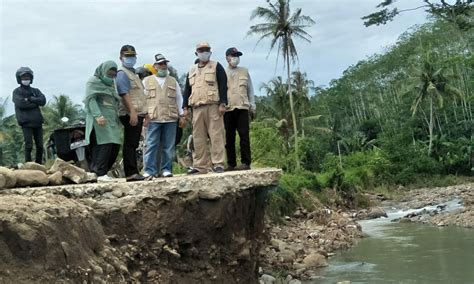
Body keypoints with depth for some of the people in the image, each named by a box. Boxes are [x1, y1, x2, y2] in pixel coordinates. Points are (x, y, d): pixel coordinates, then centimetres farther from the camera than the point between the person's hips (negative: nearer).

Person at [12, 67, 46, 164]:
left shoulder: (35, 91, 17)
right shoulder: (17, 92, 6)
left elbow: (43, 101, -1)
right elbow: (21, 104, -12)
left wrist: (30, 99, -8)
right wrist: (35, 102, -5)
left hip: (37, 122, 4)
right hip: (26, 122, -4)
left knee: (40, 145, 4)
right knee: (29, 145, -10)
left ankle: (39, 164, 13)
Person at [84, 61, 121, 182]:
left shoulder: (110, 84, 27)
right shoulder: (94, 82, 1)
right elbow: (90, 99, -12)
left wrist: (117, 119, 20)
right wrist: (98, 115, -25)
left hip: (111, 119, 9)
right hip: (100, 119, -8)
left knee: (115, 146, 0)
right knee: (105, 145, -17)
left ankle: (94, 170, 6)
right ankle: (101, 173, -15)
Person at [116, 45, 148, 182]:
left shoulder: (132, 73, 23)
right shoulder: (122, 73, -7)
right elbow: (125, 94, -17)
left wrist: (144, 113, 23)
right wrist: (132, 112, -24)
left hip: (138, 113, 10)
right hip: (131, 114, -10)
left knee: (133, 144, 11)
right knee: (130, 144, -9)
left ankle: (133, 173, 15)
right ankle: (131, 173, -9)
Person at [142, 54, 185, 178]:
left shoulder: (173, 81, 18)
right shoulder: (147, 81, 12)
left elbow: (179, 99, 18)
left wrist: (181, 115, 12)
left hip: (170, 118, 2)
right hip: (153, 118, -2)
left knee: (168, 146, 2)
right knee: (151, 145, -6)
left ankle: (166, 169, 8)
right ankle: (150, 170, -3)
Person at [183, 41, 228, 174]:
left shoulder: (216, 67, 6)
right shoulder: (192, 70, 21)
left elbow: (223, 86, -2)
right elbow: (187, 89, 21)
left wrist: (222, 104, -12)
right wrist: (185, 107, 12)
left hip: (213, 107, -5)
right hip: (197, 108, 5)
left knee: (216, 136, -8)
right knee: (198, 138, 4)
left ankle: (218, 164, -7)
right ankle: (200, 166, 8)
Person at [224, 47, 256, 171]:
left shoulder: (244, 71, 14)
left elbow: (250, 90, 15)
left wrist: (252, 107, 9)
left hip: (242, 107, 0)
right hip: (227, 109, 0)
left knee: (244, 135, -5)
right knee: (229, 138, 2)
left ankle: (245, 162, -4)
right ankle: (231, 163, 8)